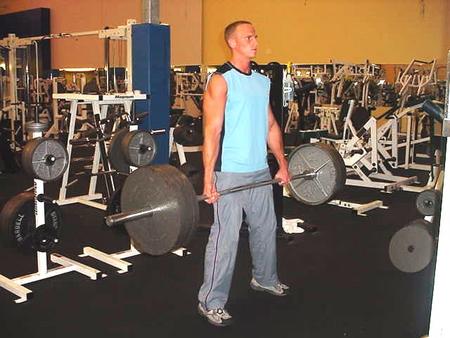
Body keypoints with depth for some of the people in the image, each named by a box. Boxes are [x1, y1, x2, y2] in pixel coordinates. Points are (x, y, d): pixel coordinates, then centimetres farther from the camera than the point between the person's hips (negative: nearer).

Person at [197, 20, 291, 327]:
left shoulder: (262, 80, 11)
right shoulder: (221, 81, -10)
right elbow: (211, 132, -16)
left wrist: (282, 163, 15)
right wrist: (208, 178, -20)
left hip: (260, 170, 7)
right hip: (230, 172, -7)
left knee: (266, 227, 19)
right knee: (225, 236, -4)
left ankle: (265, 279, 40)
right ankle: (211, 302, 9)